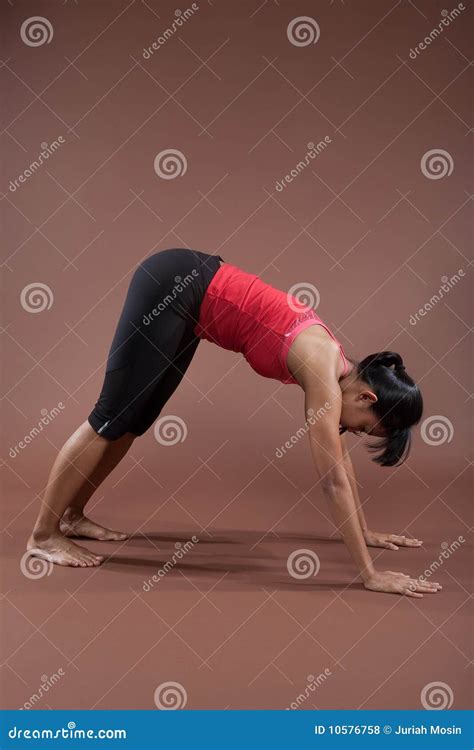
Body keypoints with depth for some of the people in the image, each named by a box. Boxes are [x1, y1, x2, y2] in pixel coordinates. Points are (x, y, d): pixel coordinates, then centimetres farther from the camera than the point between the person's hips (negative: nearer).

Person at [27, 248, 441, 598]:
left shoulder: (335, 366, 3)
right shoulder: (325, 373, -19)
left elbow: (340, 457, 14)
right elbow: (334, 479, -20)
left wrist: (365, 531, 20)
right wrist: (370, 574, -17)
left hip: (192, 294, 8)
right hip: (172, 284, -8)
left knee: (135, 420, 14)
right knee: (114, 418, -4)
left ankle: (73, 515, 27)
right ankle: (44, 535, 7)